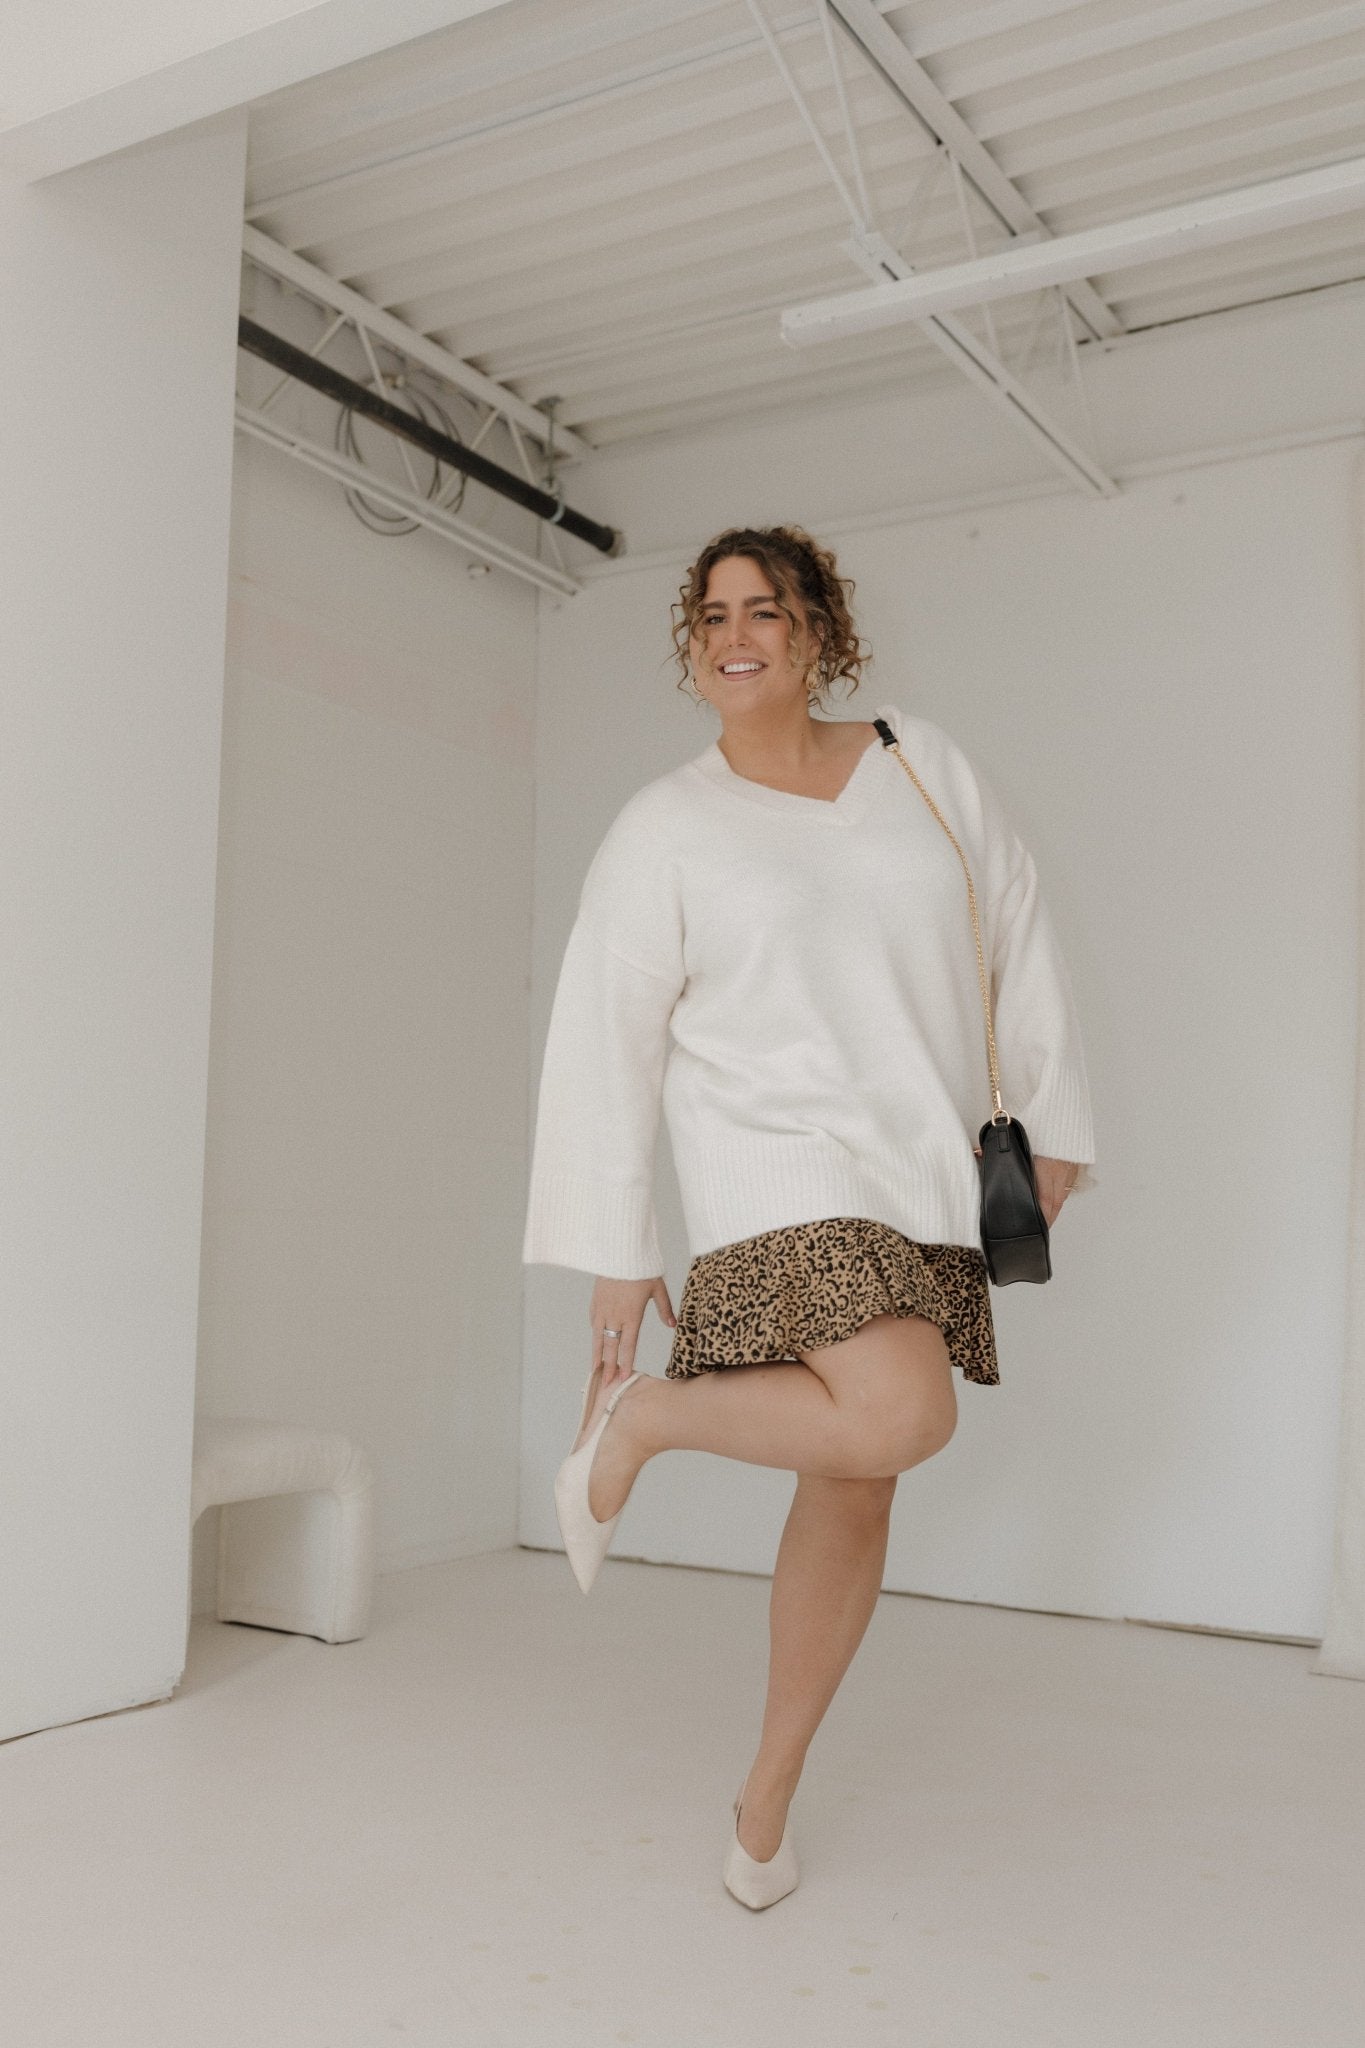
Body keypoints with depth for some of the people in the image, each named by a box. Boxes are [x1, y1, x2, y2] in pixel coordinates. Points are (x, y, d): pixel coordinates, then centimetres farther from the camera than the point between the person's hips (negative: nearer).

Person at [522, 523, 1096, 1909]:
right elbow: (606, 1040, -3)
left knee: (855, 1481, 8)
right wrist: (613, 1257, -5)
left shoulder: (921, 763, 7)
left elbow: (1017, 937, 13)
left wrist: (1052, 1119, 10)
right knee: (901, 1415, -28)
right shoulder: (663, 831, -2)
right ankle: (640, 1413, -1)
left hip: (929, 1177, 5)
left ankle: (768, 1795, 25)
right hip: (779, 1164, -4)